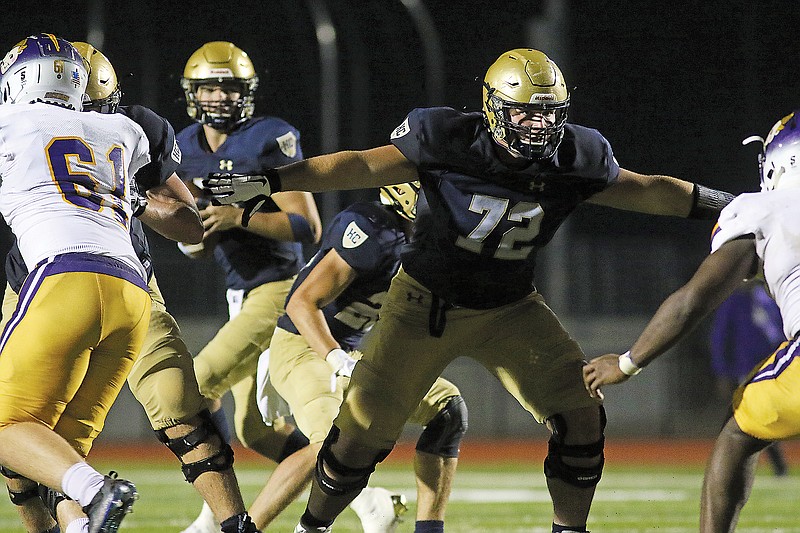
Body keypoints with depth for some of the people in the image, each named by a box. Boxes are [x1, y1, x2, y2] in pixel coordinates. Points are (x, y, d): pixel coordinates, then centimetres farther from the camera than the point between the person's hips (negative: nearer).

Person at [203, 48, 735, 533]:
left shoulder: (573, 162, -13)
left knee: (580, 413, -12)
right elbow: (362, 167, -15)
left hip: (510, 311, 3)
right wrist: (269, 183, -20)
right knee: (363, 426, -4)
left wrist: (727, 205, 4)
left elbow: (647, 192, 2)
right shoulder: (449, 143, -21)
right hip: (428, 305, -3)